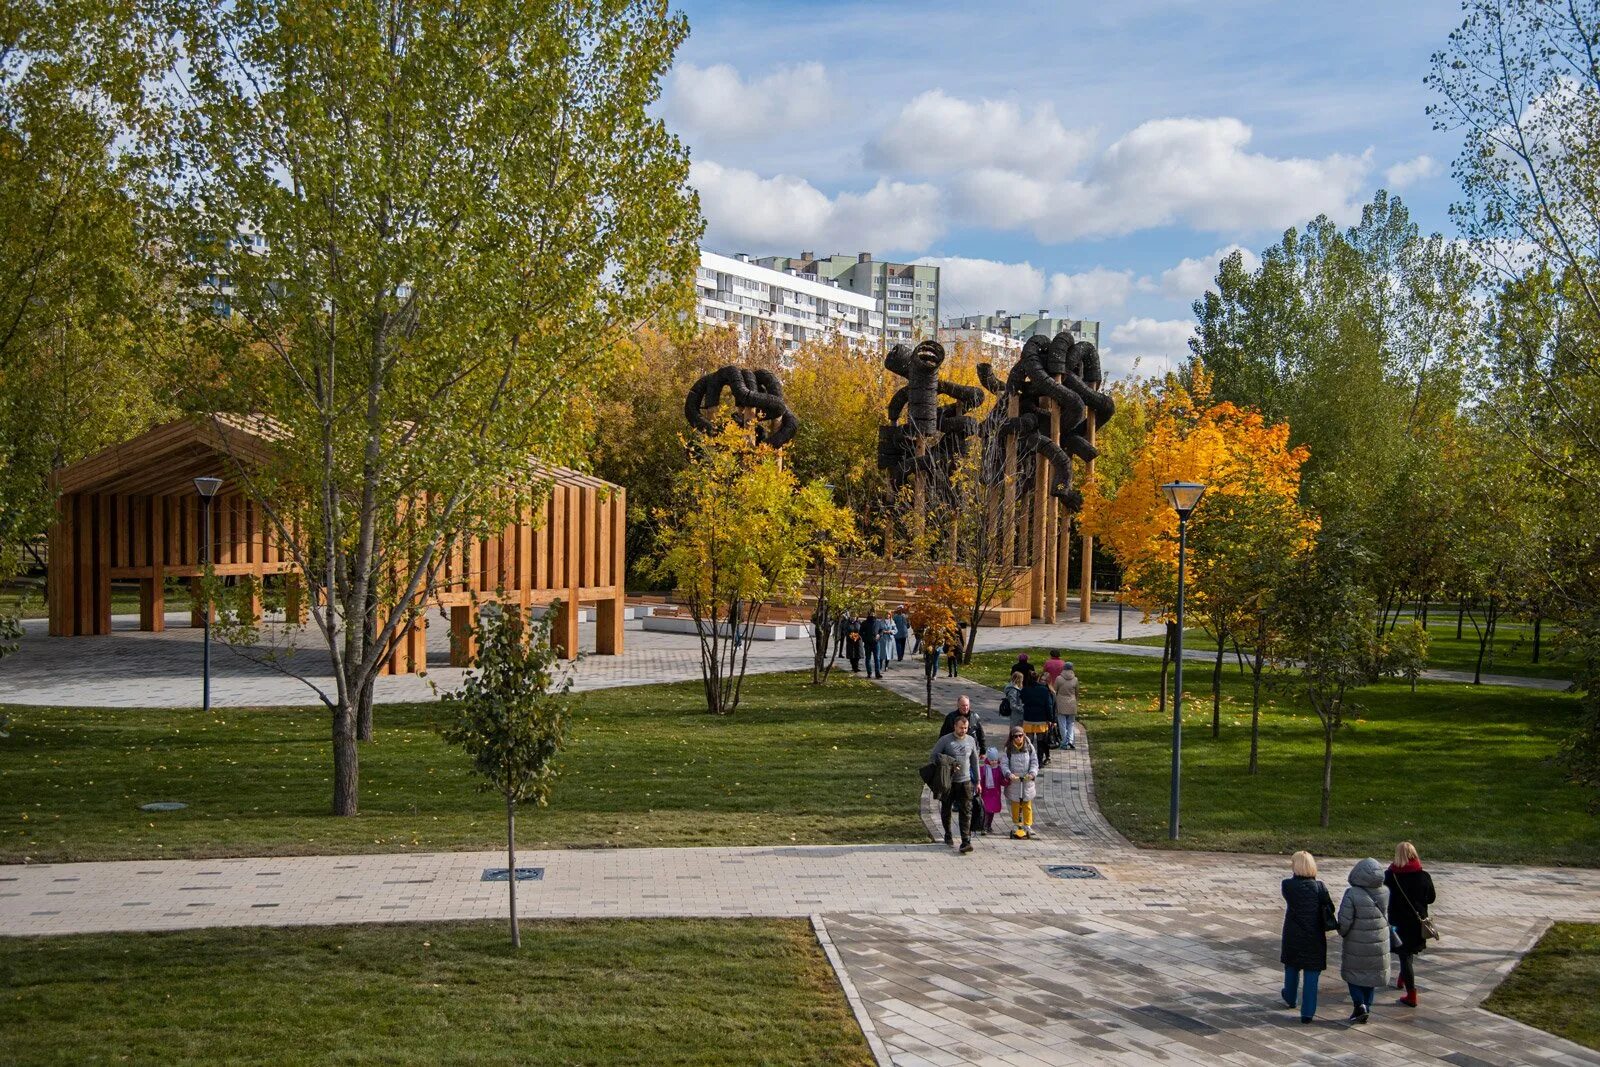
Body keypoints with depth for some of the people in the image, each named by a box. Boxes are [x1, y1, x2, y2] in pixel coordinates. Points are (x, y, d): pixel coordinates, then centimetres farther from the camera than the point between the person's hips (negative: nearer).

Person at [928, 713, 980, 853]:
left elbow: (975, 761, 14)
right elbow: (932, 758, -5)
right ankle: (947, 835, 34)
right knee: (946, 810, 13)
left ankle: (966, 841, -12)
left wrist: (977, 781, 14)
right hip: (948, 782, -2)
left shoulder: (971, 740, 5)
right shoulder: (945, 740, -7)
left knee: (966, 812, -8)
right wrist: (945, 768, -17)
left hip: (965, 782, 2)